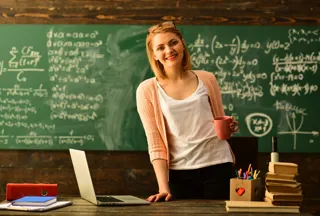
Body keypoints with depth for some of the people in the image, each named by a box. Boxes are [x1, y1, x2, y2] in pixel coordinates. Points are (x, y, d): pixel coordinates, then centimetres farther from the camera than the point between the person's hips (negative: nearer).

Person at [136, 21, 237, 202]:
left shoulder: (206, 79, 4)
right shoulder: (147, 89, -2)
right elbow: (155, 144, -3)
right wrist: (164, 187, -12)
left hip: (218, 165, 1)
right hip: (180, 172, -1)